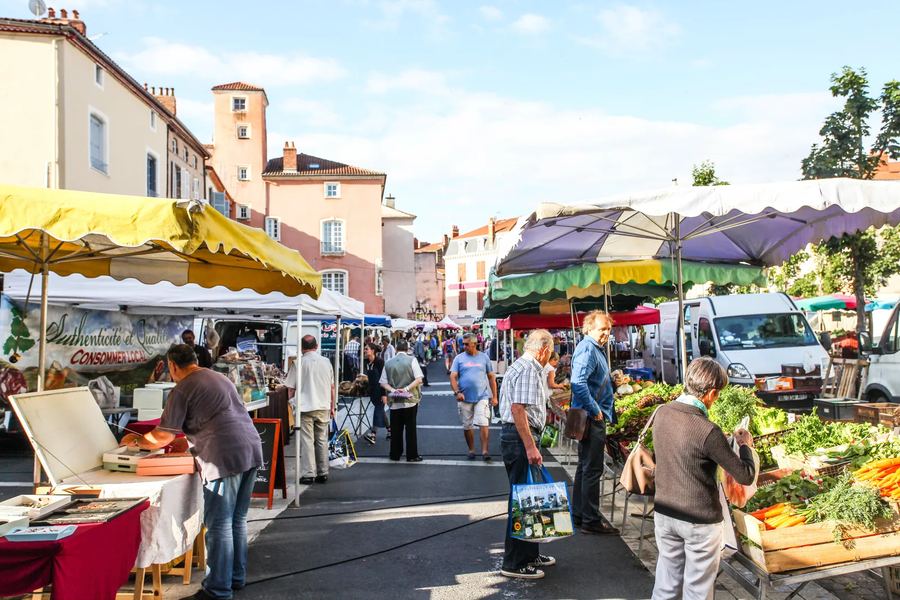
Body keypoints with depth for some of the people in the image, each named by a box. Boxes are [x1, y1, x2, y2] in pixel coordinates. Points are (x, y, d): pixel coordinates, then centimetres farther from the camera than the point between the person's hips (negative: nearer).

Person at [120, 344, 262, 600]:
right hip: (252, 450, 8)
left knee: (219, 525, 0)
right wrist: (189, 434, 43)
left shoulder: (182, 390, -3)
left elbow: (163, 437, -3)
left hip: (225, 458, -8)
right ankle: (237, 577, 27)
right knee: (238, 520, 18)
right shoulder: (220, 378, 21)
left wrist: (135, 441, 15)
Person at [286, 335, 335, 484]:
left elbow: (291, 388, -3)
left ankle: (308, 474, -1)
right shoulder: (326, 362, 5)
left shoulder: (300, 362, -6)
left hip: (305, 407, -3)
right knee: (322, 440, 11)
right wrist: (332, 407, 19)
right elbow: (332, 387, 11)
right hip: (323, 407, 4)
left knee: (307, 441, 0)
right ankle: (323, 473, 15)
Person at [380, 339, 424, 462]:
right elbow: (419, 379, -12)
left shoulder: (388, 363, 5)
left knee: (395, 429, 10)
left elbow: (383, 382, 2)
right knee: (410, 428, 3)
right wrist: (407, 388, -13)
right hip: (410, 400, -3)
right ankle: (412, 455, 6)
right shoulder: (412, 360, -4)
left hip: (394, 401, 3)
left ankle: (395, 454, 16)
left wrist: (392, 390, -8)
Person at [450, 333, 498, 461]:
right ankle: (471, 450, 22)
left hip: (482, 396, -1)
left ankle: (485, 451, -6)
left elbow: (491, 377, 8)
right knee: (467, 426, 8)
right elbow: (453, 377, -2)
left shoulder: (484, 357, 4)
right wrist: (457, 392, -18)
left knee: (483, 424, -11)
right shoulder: (459, 358, 3)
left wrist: (494, 396, 5)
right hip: (465, 398, 1)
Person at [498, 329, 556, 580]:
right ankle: (514, 563, 3)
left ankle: (530, 553, 29)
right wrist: (530, 447, -25)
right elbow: (518, 409, -24)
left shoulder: (518, 366, 18)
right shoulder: (528, 370, -15)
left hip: (514, 436, 11)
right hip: (521, 438, -11)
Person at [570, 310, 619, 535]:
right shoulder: (587, 349, -17)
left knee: (585, 466, 16)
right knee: (592, 469, -5)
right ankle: (591, 521, 2)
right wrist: (595, 409, -24)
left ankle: (579, 515, 25)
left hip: (593, 416, 11)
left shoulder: (594, 348, 16)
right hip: (592, 418, -11)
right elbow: (578, 383, -30)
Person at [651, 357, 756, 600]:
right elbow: (746, 477, -16)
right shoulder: (707, 431, -25)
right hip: (700, 521, -6)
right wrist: (745, 446, 1)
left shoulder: (662, 413, -5)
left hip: (664, 514, 6)